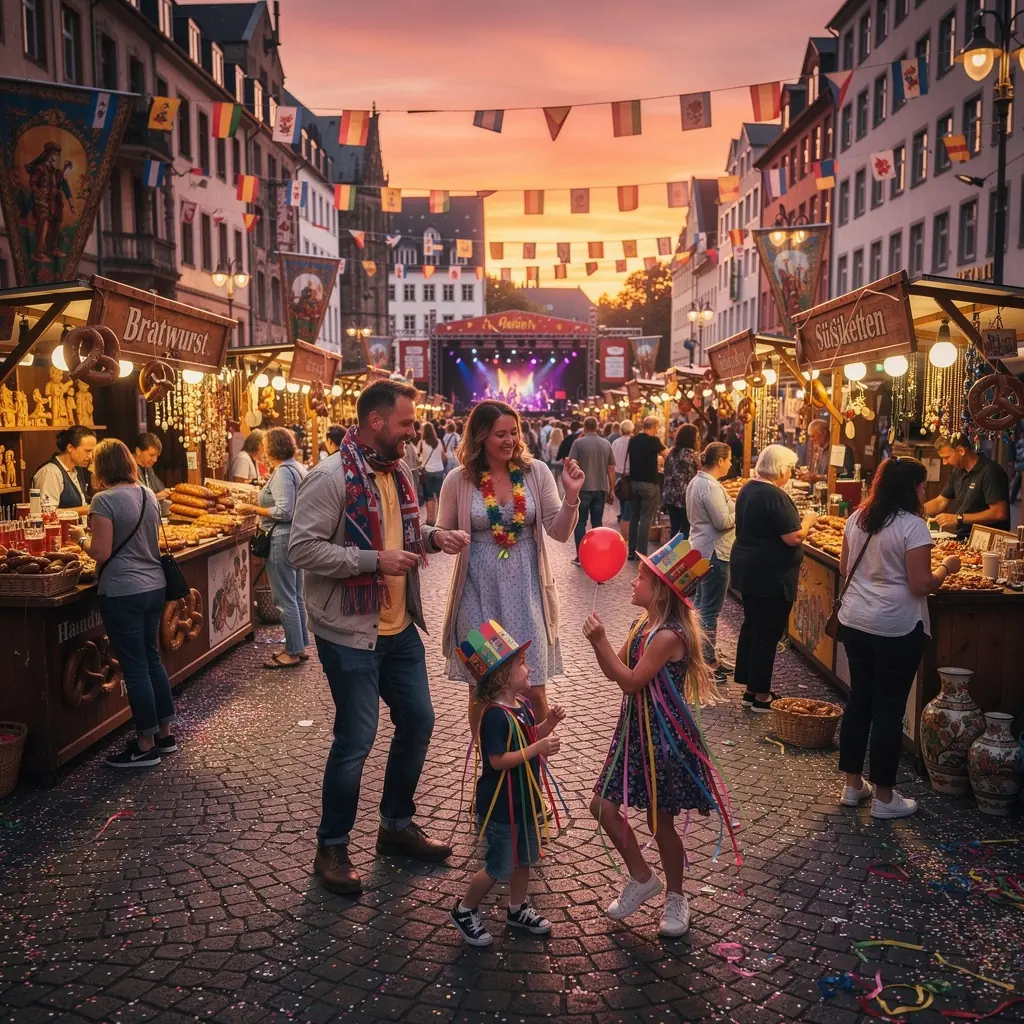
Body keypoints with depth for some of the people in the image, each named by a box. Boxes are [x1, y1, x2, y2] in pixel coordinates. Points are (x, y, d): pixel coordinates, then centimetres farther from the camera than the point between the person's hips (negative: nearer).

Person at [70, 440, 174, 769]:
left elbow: (101, 552, -18)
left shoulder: (105, 500, -14)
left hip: (123, 593, -7)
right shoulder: (148, 495, 8)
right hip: (154, 585, 7)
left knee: (135, 667, 1)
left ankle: (146, 746, 11)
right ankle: (165, 733, 26)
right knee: (152, 659, 17)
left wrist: (81, 537, 1)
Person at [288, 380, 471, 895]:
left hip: (399, 627, 8)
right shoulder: (330, 477, -18)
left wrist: (432, 537, 0)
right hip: (350, 633, -8)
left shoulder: (396, 473, 7)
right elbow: (302, 548, -22)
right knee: (356, 738, 0)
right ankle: (332, 848, 20)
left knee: (417, 721, 15)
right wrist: (375, 560, -24)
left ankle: (397, 823, 35)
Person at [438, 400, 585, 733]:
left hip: (525, 590, 1)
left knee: (534, 690, 4)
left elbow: (560, 532, -2)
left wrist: (571, 495, -19)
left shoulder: (536, 472, -2)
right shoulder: (458, 480, -4)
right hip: (479, 593, 0)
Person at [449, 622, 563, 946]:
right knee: (499, 867, 5)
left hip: (525, 799, 9)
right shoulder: (495, 715, -28)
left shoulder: (521, 705, 0)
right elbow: (498, 760, -30)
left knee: (525, 857, 22)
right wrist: (538, 749, -31)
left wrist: (547, 724, -3)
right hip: (501, 806, -9)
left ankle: (517, 910, 42)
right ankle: (464, 910, 26)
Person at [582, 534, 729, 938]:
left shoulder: (668, 635, -23)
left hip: (664, 738, -8)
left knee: (660, 822, 6)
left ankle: (675, 897, 30)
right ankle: (641, 878, 26)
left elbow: (631, 681, -23)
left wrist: (601, 641, -22)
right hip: (635, 730, 8)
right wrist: (598, 641, -7)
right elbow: (614, 672, 9)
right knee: (603, 803, 7)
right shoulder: (642, 624, 4)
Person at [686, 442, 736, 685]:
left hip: (701, 549, 11)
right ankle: (707, 661, 1)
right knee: (710, 609, -5)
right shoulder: (710, 486, -21)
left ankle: (705, 654, 27)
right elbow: (723, 521, -24)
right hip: (714, 552, -11)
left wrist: (731, 505, 11)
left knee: (702, 604, 17)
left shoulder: (696, 481, 12)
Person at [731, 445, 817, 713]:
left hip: (747, 569, 10)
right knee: (768, 633, 0)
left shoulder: (748, 490, 9)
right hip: (771, 575, -9)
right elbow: (794, 537, -22)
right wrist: (807, 520, -3)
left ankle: (749, 688, 26)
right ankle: (761, 696, 8)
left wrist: (799, 525, 17)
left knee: (752, 627, 16)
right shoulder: (775, 497, -20)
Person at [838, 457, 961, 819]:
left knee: (859, 700, 15)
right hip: (897, 629, -6)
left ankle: (852, 785, 24)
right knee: (889, 709, 3)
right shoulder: (913, 526, -15)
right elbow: (920, 585, -16)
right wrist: (946, 568, 1)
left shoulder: (857, 519, 5)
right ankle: (884, 797, 13)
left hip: (854, 622, 7)